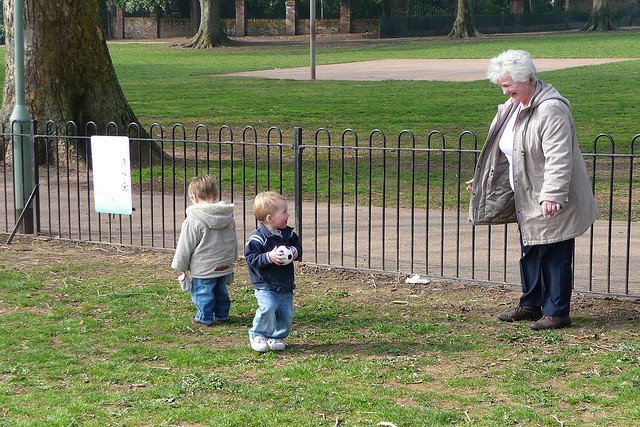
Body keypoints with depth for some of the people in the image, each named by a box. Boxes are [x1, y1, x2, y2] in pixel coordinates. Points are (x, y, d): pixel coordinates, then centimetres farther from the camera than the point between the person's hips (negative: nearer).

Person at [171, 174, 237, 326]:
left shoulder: (192, 221, -19)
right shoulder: (228, 216, 2)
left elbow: (185, 246, -11)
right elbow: (233, 241, 16)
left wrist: (180, 265, 1)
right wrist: (231, 259, 31)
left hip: (204, 268, -7)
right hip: (225, 265, 7)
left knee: (202, 292, 8)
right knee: (221, 290, 21)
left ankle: (205, 318, 16)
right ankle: (222, 314, 31)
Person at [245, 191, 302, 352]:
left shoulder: (289, 233, 5)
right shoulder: (257, 238, -15)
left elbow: (298, 246, 19)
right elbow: (251, 258, -17)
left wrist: (296, 252, -4)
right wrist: (269, 257, -28)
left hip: (286, 286, 6)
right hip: (265, 286, -6)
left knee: (286, 314, 5)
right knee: (268, 307, -25)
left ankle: (277, 336, 29)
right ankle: (257, 335, -2)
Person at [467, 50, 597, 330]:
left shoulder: (551, 109, -21)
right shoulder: (513, 106, 10)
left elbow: (558, 158, -27)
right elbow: (503, 152, 23)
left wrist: (552, 195, -32)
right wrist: (483, 179, 25)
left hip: (552, 203, -9)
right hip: (526, 200, 9)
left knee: (554, 256, -2)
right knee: (530, 253, 17)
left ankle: (556, 312, 6)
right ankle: (531, 305, 29)